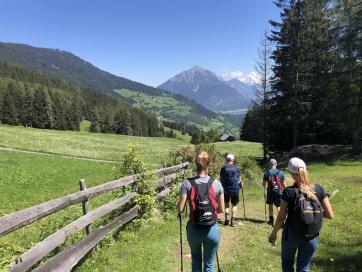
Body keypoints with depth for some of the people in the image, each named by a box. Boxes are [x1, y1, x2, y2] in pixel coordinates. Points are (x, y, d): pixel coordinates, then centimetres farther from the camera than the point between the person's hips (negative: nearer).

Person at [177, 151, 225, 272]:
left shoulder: (187, 183, -11)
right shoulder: (216, 183, -7)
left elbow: (180, 210, -10)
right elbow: (222, 210, 0)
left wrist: (177, 204, 11)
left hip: (194, 230, 0)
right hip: (212, 230, 0)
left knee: (196, 259, 28)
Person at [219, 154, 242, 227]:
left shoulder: (223, 168, -4)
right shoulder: (236, 168, -4)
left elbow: (221, 179, -1)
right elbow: (239, 180, 0)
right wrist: (241, 184, 21)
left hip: (225, 189, 1)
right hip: (235, 189, 0)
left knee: (226, 203, 18)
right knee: (234, 205, 12)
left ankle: (226, 219, 11)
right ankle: (233, 220, 10)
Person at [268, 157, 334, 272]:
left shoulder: (289, 191, -18)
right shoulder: (319, 189, -9)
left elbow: (281, 217, -11)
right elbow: (330, 215, -6)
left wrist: (274, 232, 3)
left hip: (291, 235, -2)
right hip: (311, 238, 3)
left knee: (287, 262, 24)